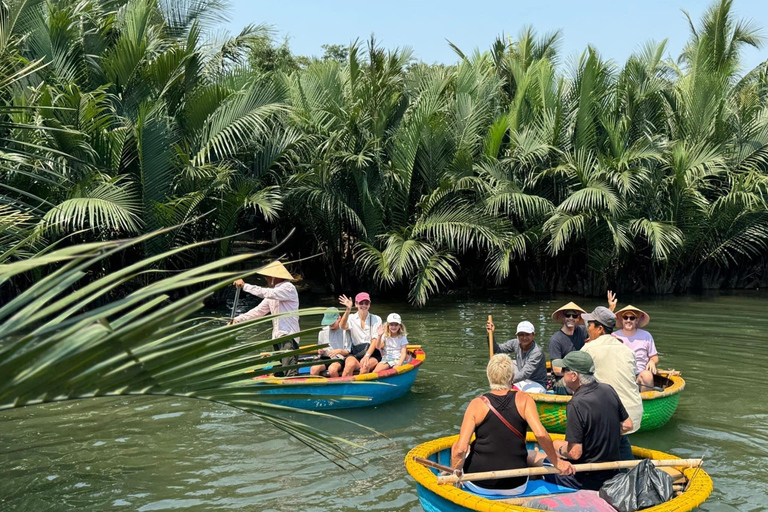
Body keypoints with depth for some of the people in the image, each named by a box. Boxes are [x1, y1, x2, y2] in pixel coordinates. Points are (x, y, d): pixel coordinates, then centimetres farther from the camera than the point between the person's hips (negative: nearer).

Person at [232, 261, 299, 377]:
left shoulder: (288, 288, -9)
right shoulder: (273, 292, 19)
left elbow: (267, 293, -23)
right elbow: (259, 311, 19)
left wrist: (245, 286, -20)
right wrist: (237, 320, 12)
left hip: (289, 337, -10)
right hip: (277, 337, 10)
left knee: (290, 373, -18)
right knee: (278, 374, 12)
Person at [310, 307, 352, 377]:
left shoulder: (344, 331, 1)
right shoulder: (322, 332, 13)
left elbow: (347, 352, 0)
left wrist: (339, 351, -20)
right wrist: (320, 351, -4)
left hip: (339, 359, -3)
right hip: (325, 359, 3)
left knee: (332, 369, -37)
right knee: (313, 369, -29)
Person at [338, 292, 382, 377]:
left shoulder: (376, 319, 7)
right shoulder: (351, 318, 8)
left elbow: (375, 341, -3)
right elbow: (343, 326, -16)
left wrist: (367, 356, -19)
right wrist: (348, 310, -32)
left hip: (372, 354, 0)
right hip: (355, 354, 0)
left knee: (365, 366, -34)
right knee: (350, 364, -33)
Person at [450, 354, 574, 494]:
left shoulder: (477, 404, -8)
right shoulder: (524, 400, -5)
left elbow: (460, 449, -13)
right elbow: (540, 434, -19)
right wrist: (557, 462, -5)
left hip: (478, 485, -2)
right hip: (516, 487, 2)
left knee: (456, 447, 27)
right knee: (532, 455, 31)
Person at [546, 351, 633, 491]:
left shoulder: (576, 405, -26)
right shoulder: (608, 390, -4)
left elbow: (575, 453, -24)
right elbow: (627, 425, 8)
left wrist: (559, 448, -5)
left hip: (586, 480, -8)